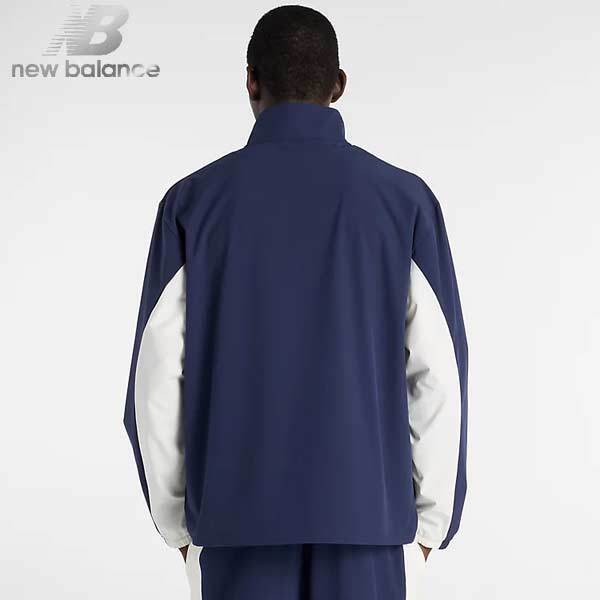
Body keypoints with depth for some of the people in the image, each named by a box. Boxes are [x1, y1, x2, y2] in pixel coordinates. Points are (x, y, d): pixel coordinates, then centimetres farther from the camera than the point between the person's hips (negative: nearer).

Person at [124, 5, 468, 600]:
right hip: (363, 508, 0)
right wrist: (431, 515, 7)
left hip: (240, 510, 0)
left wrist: (174, 517, 9)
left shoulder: (194, 201, -3)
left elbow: (158, 373, -3)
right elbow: (438, 372, -4)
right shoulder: (403, 199, -3)